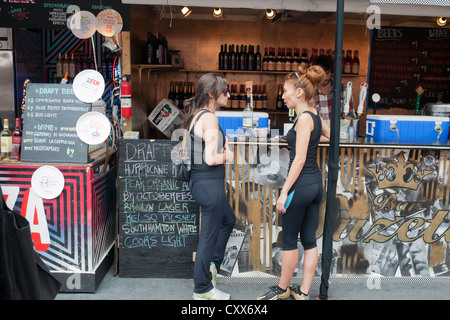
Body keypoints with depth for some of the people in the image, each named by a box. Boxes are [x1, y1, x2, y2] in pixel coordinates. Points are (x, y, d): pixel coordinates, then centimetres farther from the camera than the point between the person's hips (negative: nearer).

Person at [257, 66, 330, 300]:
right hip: (316, 184, 9)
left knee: (289, 240, 6)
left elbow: (299, 159, -19)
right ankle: (303, 293, 22)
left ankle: (282, 289, 22)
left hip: (301, 185, -9)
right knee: (309, 240, 12)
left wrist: (284, 191, -18)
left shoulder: (304, 118, -15)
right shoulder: (314, 114, 9)